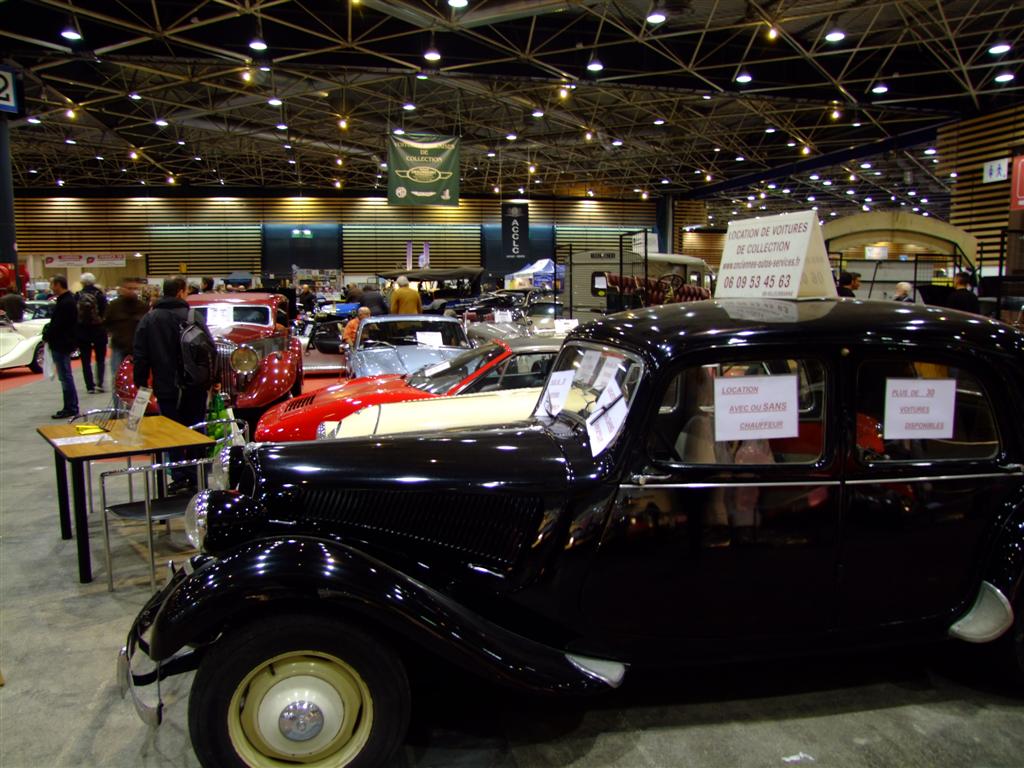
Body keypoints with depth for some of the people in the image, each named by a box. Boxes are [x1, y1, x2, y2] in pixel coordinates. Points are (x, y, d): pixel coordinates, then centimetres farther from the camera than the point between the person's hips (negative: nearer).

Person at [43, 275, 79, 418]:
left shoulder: (65, 303, -19)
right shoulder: (69, 299, 13)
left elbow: (57, 325, -22)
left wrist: (46, 336, -8)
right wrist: (48, 333, 6)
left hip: (61, 344, -10)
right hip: (64, 343, 10)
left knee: (65, 377, -5)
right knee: (66, 376, 15)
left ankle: (71, 408, 0)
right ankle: (71, 407, 22)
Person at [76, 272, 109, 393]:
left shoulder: (77, 296, -6)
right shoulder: (99, 295, -8)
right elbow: (105, 312, -9)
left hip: (82, 332, 0)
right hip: (99, 331, 0)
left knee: (86, 360, 8)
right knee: (100, 359, 13)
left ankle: (90, 386, 6)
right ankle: (100, 383, -1)